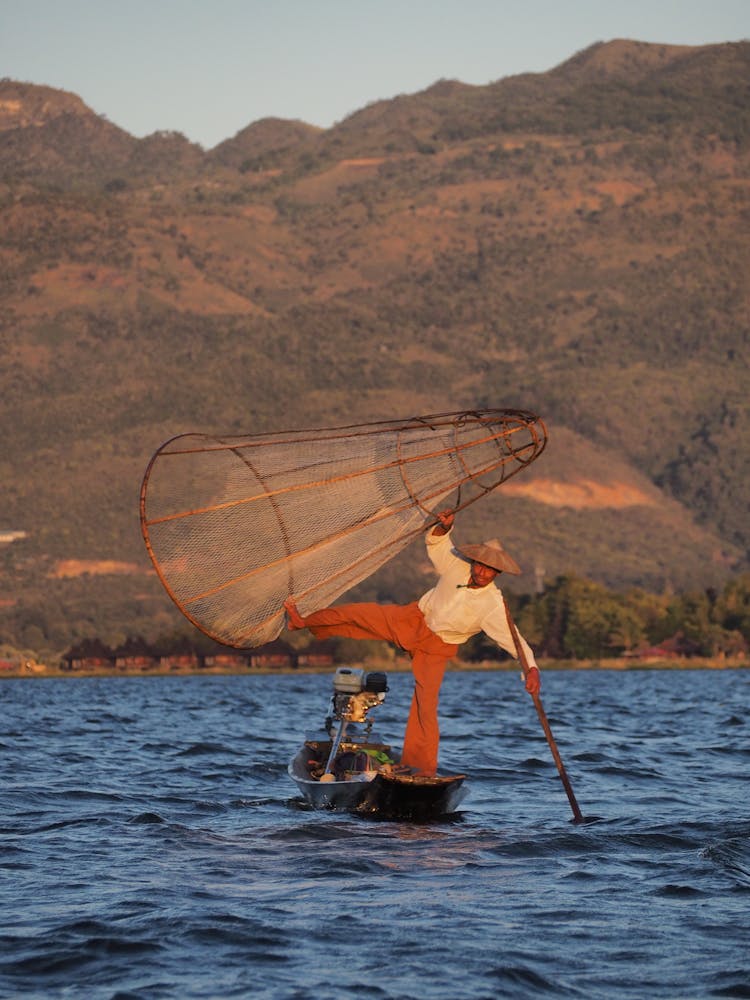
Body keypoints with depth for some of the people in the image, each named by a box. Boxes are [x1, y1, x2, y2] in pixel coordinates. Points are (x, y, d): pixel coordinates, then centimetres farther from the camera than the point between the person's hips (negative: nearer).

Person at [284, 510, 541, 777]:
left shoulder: (493, 607, -27)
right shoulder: (457, 566, -15)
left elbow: (514, 639, -34)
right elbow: (435, 542, 1)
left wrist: (532, 668, -48)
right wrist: (444, 527, -20)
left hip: (436, 648, -4)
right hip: (415, 618, 4)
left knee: (426, 703, -12)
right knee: (358, 615, -1)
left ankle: (425, 766, -1)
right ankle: (305, 621, 21)